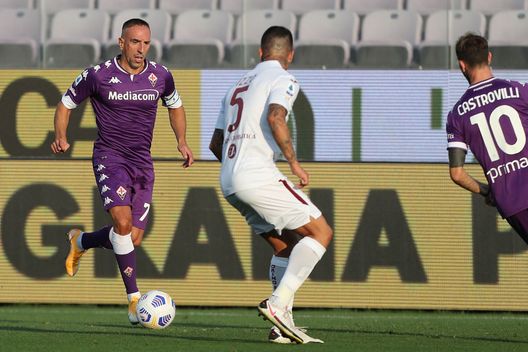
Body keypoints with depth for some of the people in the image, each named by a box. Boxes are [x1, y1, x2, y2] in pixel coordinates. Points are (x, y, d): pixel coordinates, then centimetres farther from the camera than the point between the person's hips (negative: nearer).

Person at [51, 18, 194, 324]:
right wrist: (61, 138, -12)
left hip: (142, 161, 4)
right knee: (123, 219, -27)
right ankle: (134, 297, -20)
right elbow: (66, 104, 5)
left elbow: (175, 106, 21)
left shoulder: (160, 76, 1)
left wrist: (182, 142, 6)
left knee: (133, 239, 0)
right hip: (110, 157, -4)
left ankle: (81, 242, 32)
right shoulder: (98, 76, -8)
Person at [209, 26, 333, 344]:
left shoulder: (238, 87, 26)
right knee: (321, 232, -3)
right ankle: (277, 303, -16)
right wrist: (294, 162, -12)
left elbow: (216, 144, 28)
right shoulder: (283, 80, 0)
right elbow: (275, 118, -20)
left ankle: (283, 324, 7)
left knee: (286, 246, 17)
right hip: (258, 176, -8)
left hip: (229, 182, 8)